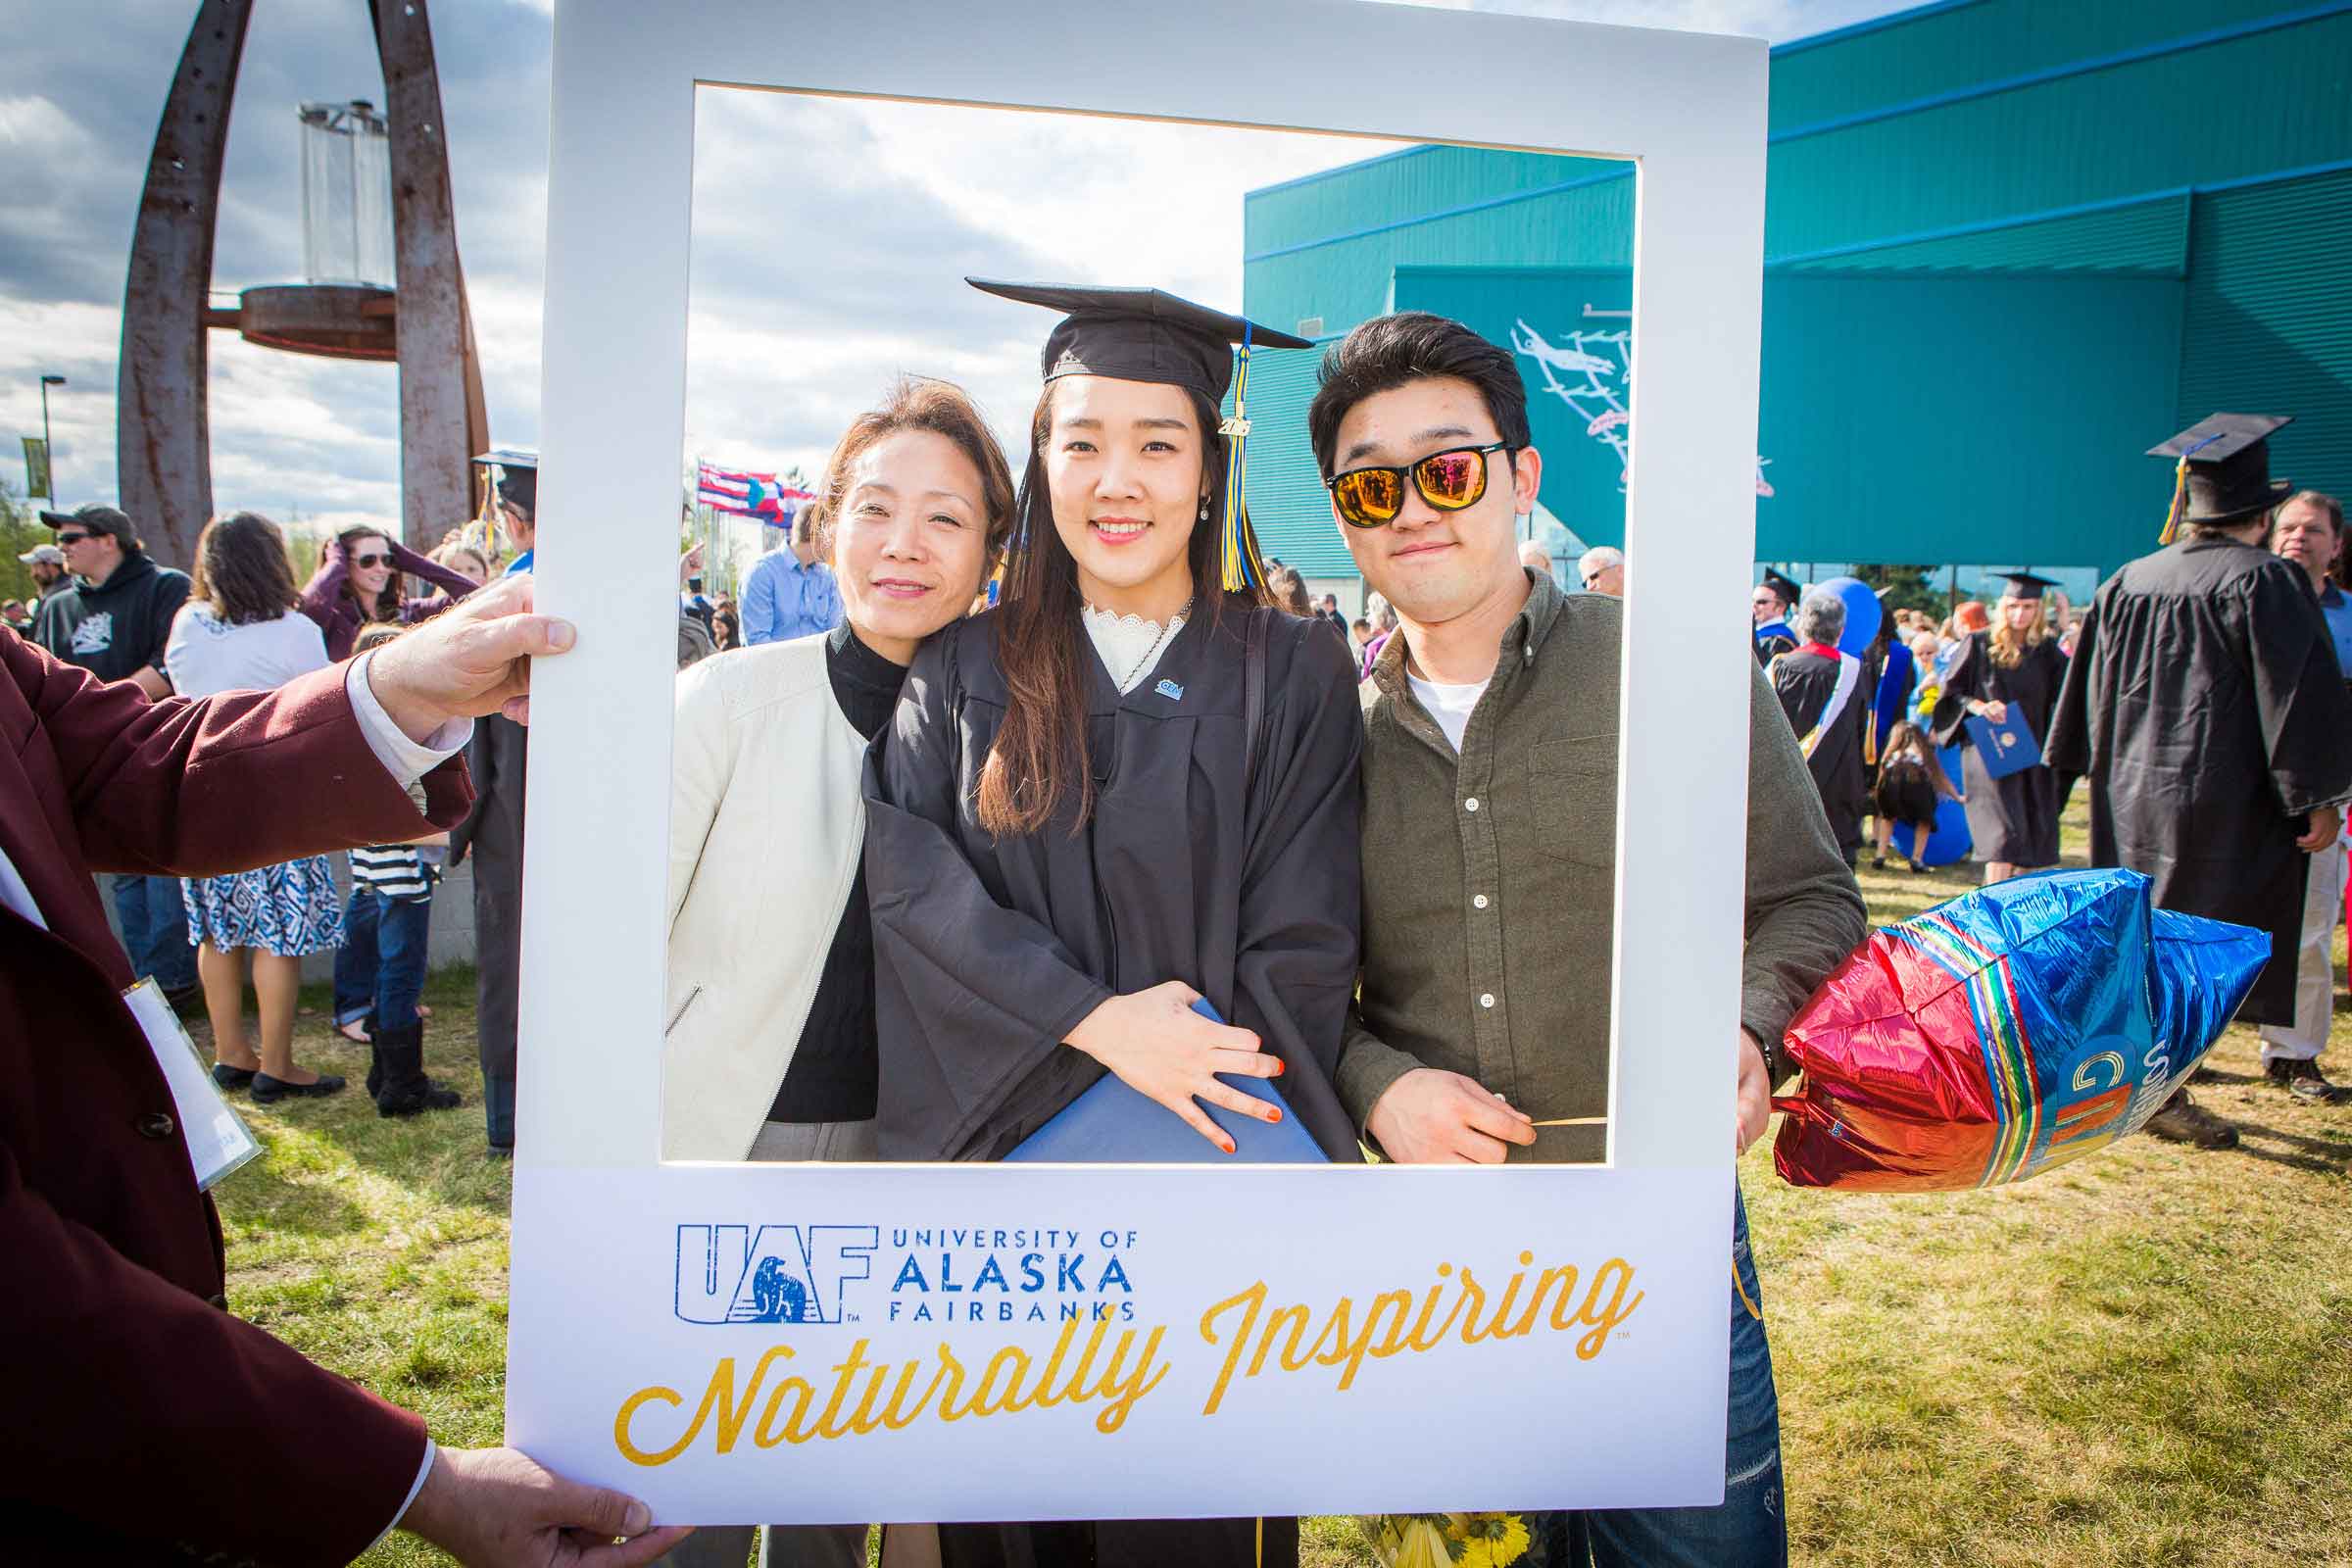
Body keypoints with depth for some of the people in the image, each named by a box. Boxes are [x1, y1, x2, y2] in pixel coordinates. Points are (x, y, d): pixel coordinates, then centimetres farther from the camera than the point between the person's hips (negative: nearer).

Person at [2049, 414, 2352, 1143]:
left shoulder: (2123, 585, 6)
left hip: (2132, 795, 6)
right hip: (2220, 802, -6)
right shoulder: (2265, 581, -12)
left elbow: (2087, 694, 12)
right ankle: (2163, 1091, 3)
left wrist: (2105, 774, 21)